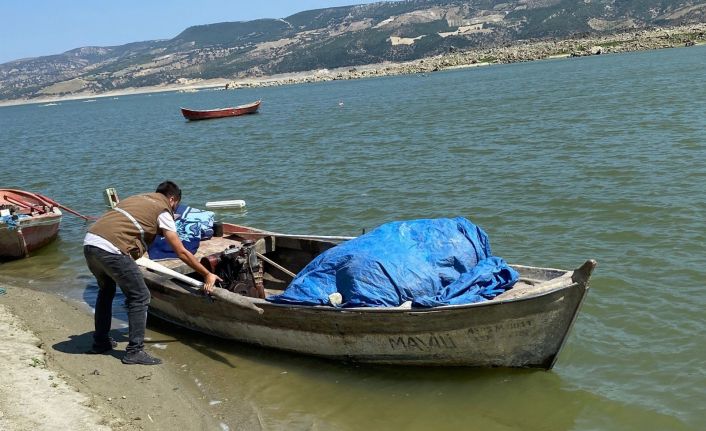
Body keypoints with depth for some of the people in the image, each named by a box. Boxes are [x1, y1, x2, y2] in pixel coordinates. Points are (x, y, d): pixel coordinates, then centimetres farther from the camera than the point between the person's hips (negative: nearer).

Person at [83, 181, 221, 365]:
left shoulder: (136, 198, 28)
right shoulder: (162, 210, 6)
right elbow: (182, 252, 5)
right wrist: (207, 274, 12)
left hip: (89, 241, 9)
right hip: (110, 249, -9)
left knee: (106, 290, 29)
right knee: (140, 297, 3)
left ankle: (100, 342, 37)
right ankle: (135, 351, 5)